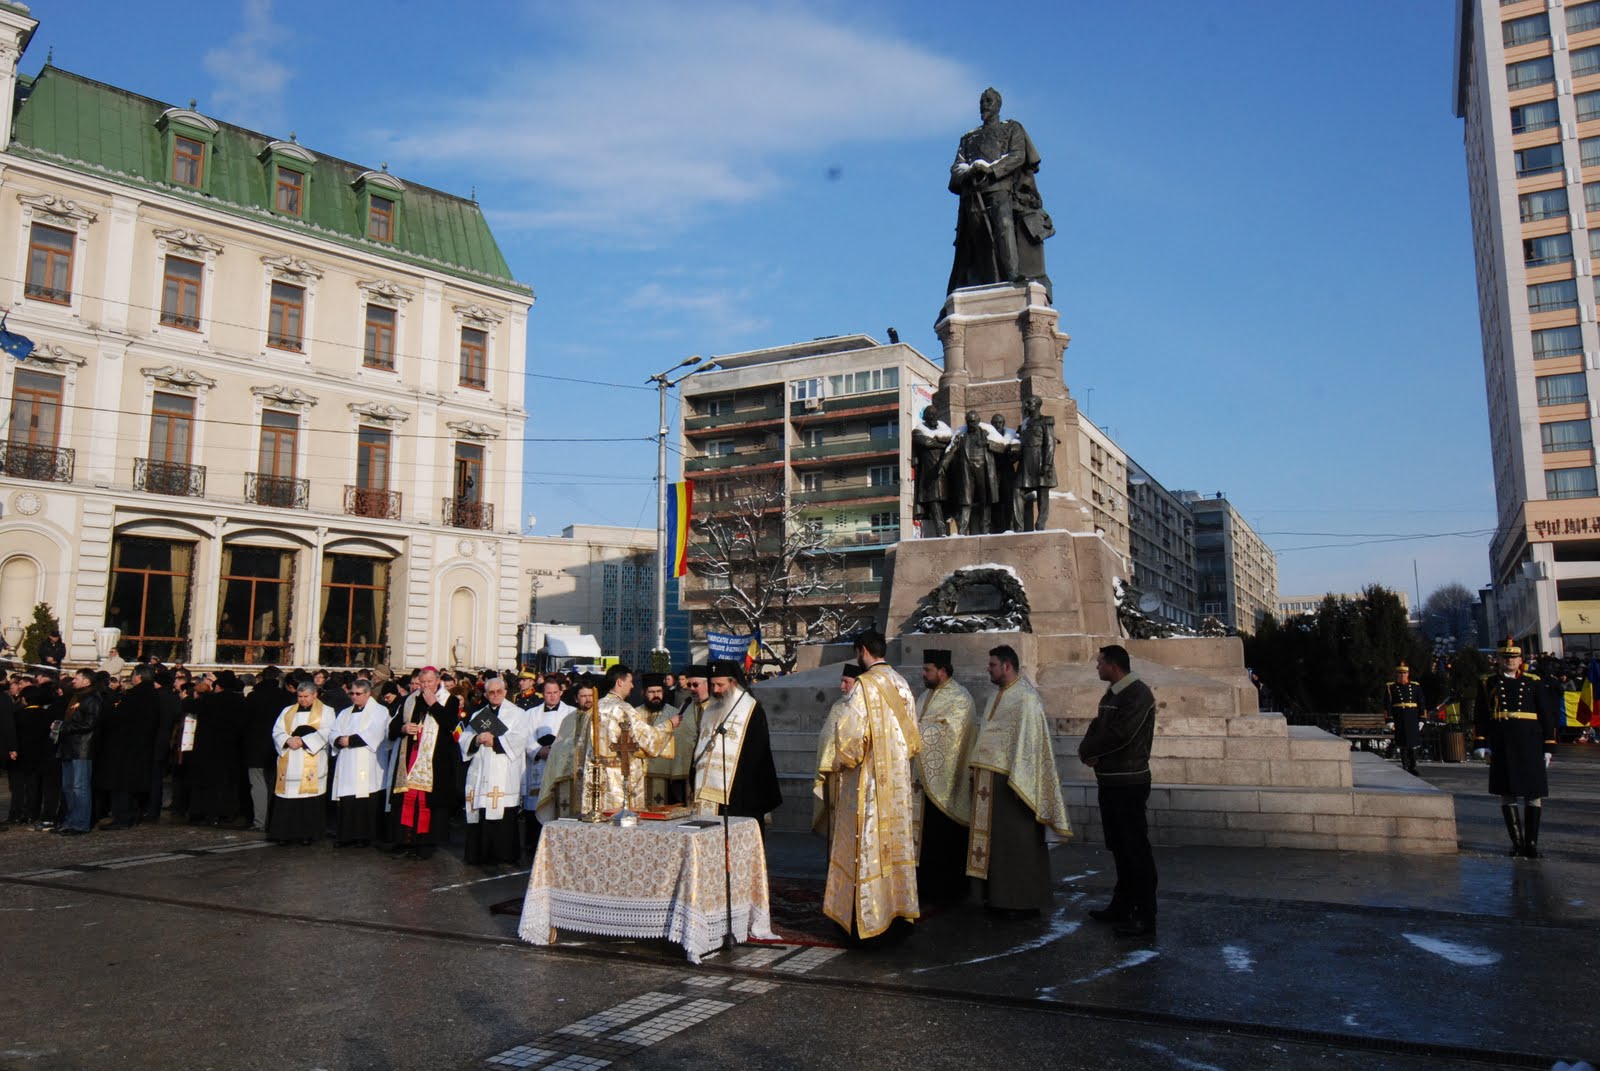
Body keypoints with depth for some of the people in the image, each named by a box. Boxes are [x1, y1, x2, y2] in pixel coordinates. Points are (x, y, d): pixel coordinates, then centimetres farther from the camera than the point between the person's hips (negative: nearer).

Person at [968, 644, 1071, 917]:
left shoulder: (1026, 697, -14)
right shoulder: (1000, 695, 15)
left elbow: (1028, 741, -18)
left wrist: (1016, 781, -21)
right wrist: (978, 773, 15)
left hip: (1011, 779, -9)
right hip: (991, 779, 9)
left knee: (1018, 841, -1)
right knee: (996, 838, 12)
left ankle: (1025, 901, 8)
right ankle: (998, 895, 21)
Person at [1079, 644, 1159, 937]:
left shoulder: (1138, 693, -15)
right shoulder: (1112, 694, 14)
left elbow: (1119, 734, -24)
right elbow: (1097, 727, 13)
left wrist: (1088, 751, -10)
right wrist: (1088, 750, -8)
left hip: (1129, 783, -9)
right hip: (1110, 781, 9)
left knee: (1136, 849, -5)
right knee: (1119, 847, 16)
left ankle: (1145, 918, 1)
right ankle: (1121, 907, 27)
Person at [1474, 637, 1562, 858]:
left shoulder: (1534, 683, 7)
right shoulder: (1487, 684, 8)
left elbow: (1547, 715, 7)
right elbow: (1480, 716, 7)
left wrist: (1548, 747, 2)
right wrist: (1481, 743, -1)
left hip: (1529, 743, 0)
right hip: (1501, 746, 0)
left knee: (1534, 794, -1)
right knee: (1506, 794, 2)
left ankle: (1531, 843, 6)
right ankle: (1517, 842, 11)